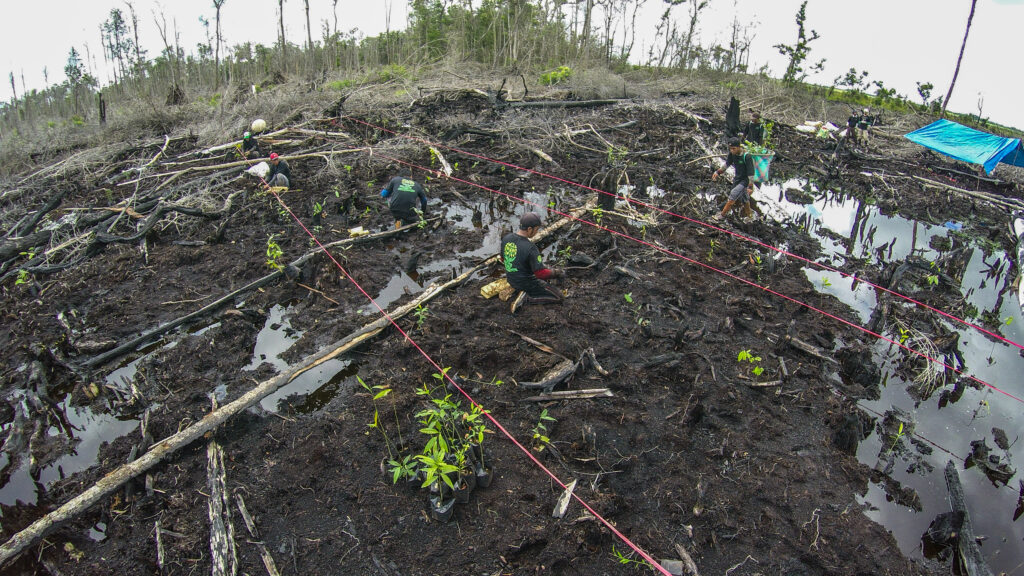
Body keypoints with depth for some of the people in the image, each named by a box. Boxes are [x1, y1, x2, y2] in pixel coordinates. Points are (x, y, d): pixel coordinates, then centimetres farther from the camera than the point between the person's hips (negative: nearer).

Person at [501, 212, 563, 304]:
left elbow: (503, 259, 7)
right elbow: (540, 274, -26)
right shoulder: (531, 248, -30)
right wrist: (556, 273, -10)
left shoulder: (506, 238, -10)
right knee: (558, 297, 2)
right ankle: (528, 296, -6)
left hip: (511, 280, 8)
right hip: (526, 282, -8)